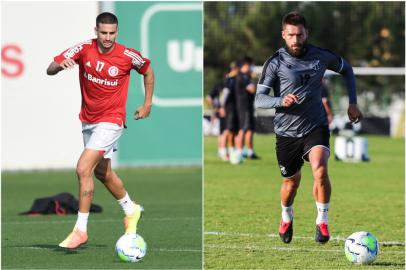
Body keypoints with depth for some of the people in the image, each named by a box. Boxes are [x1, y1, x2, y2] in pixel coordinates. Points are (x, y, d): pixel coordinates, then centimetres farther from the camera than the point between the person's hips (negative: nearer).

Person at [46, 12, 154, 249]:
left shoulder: (128, 56, -14)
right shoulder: (83, 49, -11)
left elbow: (148, 70, 8)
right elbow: (50, 70, -16)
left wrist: (148, 103, 9)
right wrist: (60, 65, -39)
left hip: (111, 121, -5)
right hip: (88, 120, 5)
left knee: (83, 169, -18)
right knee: (102, 172, 21)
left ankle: (81, 230, -12)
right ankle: (131, 210, 45)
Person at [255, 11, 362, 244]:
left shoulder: (321, 56, -3)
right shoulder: (275, 63, -10)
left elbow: (346, 69, 17)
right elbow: (259, 98, -14)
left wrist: (353, 103, 11)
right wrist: (281, 101, -34)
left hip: (316, 127, 0)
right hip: (287, 131, 0)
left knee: (320, 170, -24)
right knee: (292, 181, 12)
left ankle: (323, 221, -9)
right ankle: (287, 218, 43)